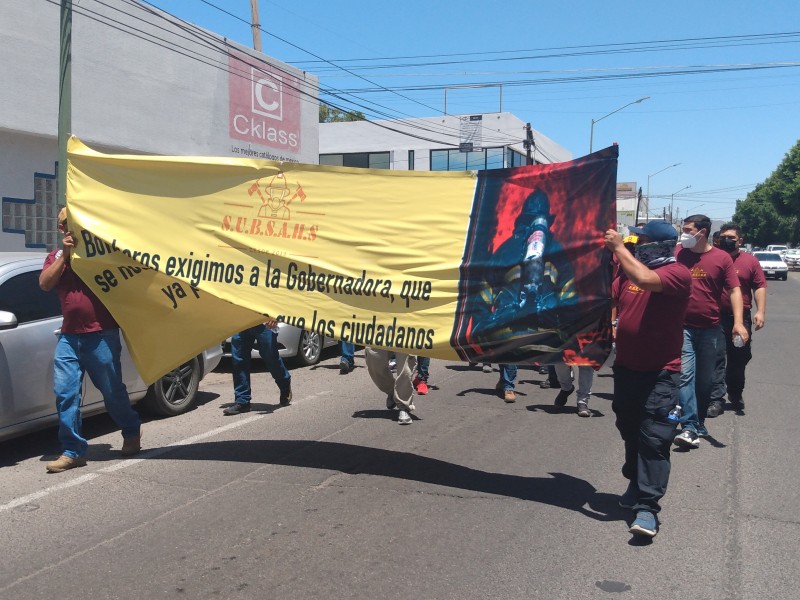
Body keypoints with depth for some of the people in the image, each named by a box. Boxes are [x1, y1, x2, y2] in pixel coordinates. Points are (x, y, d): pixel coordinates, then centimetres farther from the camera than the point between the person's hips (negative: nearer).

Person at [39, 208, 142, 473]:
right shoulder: (56, 256, 15)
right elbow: (45, 283, -1)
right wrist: (64, 255, -8)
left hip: (101, 334, -3)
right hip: (69, 336, 4)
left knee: (112, 390, 5)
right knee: (65, 393, -4)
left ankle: (132, 432, 28)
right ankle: (73, 451, 3)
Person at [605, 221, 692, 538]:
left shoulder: (678, 273, -13)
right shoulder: (629, 269, 8)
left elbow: (645, 279, -30)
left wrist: (619, 247, -18)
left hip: (660, 373, -7)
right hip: (626, 366, 7)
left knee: (654, 438, -7)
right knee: (630, 432, 18)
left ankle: (647, 507, -6)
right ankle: (637, 485, 36)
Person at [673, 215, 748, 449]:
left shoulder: (722, 258, -1)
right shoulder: (678, 255, 2)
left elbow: (734, 290, -4)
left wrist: (738, 322, -15)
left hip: (710, 329, 1)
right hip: (683, 327, 0)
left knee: (706, 380, 11)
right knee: (686, 376, -11)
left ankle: (699, 423, 27)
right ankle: (689, 428, -13)